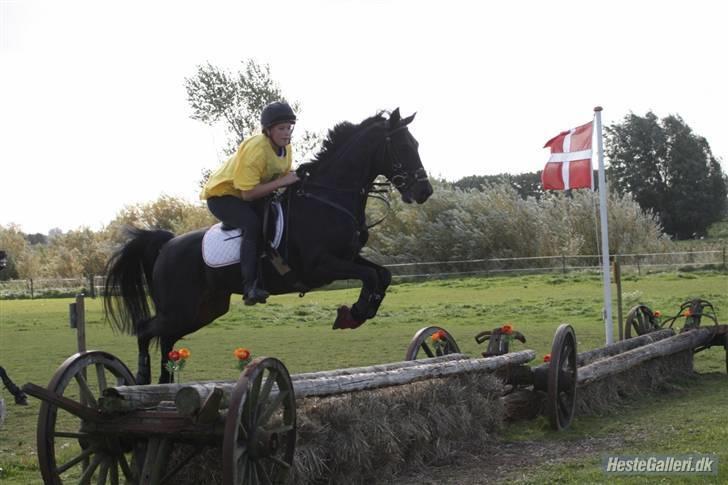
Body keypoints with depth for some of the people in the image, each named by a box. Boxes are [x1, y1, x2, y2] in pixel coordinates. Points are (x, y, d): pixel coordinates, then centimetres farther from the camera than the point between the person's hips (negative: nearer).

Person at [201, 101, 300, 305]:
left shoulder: (285, 147, -5)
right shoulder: (255, 149, -30)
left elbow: (283, 177, 7)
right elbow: (248, 193, -31)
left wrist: (294, 181, -14)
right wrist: (282, 182, -33)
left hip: (248, 196, 9)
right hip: (221, 195, -9)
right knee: (253, 224, -32)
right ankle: (250, 287, -36)